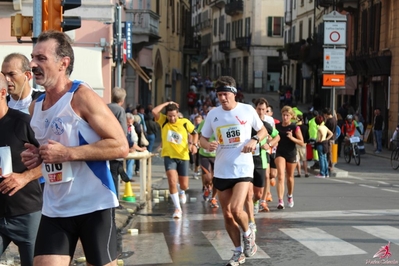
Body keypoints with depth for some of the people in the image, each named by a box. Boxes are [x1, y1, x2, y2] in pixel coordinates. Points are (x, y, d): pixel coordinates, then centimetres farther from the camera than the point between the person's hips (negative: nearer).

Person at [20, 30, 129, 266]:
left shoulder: (83, 97, -13)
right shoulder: (36, 107, 9)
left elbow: (121, 146, -18)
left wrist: (66, 153, -22)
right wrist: (37, 156, 1)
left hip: (94, 205, -6)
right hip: (54, 209, 6)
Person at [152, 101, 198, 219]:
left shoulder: (185, 122, -6)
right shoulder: (163, 121, -5)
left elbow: (194, 133, 9)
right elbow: (154, 111, -22)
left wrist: (194, 144, -8)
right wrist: (167, 103, -15)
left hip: (183, 156, 1)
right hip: (169, 156, -1)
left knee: (184, 185, 9)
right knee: (172, 182, -17)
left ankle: (181, 192, 49)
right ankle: (177, 208, -3)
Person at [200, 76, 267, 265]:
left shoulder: (247, 110, -4)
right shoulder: (213, 114, 2)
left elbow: (263, 130, 8)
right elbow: (202, 138, 10)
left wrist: (254, 140, -13)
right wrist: (208, 145, -14)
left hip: (243, 169, -4)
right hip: (221, 171, 4)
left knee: (236, 210, -19)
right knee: (227, 215, 9)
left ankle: (248, 234, 13)